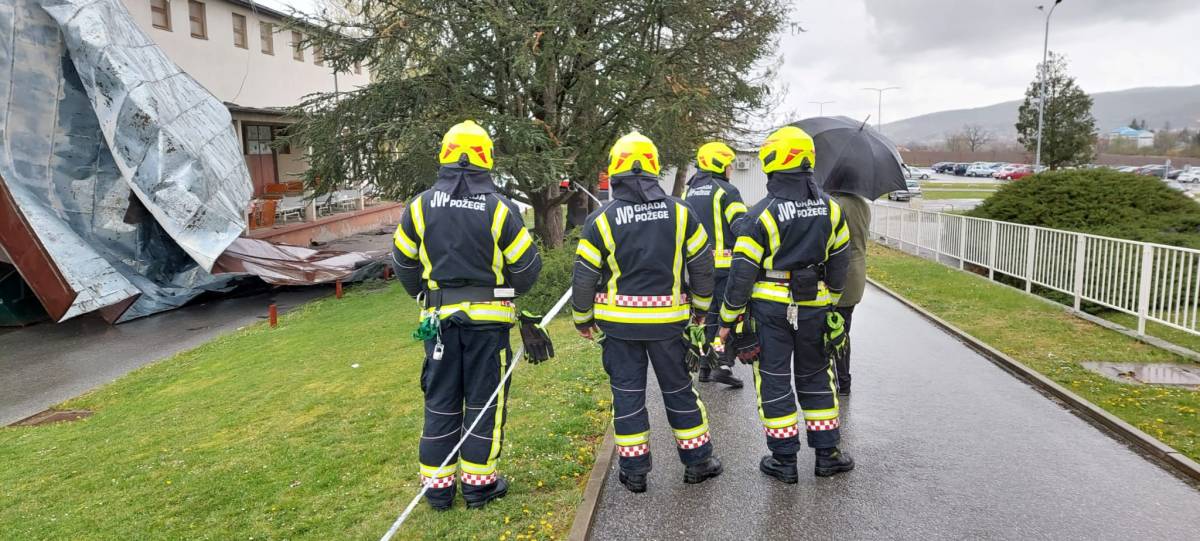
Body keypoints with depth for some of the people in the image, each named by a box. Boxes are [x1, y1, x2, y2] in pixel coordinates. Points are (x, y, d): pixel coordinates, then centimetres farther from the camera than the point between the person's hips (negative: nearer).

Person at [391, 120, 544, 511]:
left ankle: (438, 486, 19)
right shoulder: (499, 208, -10)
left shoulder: (421, 206, -1)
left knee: (440, 401, 12)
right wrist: (509, 292, 17)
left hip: (440, 317, 3)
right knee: (484, 398, 9)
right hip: (488, 317, -2)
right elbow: (526, 265, -4)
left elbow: (403, 262, 9)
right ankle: (479, 482, 16)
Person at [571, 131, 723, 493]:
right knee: (678, 389, 14)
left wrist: (582, 319, 10)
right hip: (668, 320, 2)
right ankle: (698, 461, 25)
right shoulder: (679, 212, -2)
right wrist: (701, 306, 19)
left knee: (627, 392, 9)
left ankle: (634, 470, 16)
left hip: (618, 320, -1)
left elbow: (585, 275, -4)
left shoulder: (602, 219, -8)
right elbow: (702, 263, 5)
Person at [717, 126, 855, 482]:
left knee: (774, 380, 7)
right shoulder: (830, 208, 2)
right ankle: (827, 454, 25)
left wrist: (728, 319, -4)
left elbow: (742, 272, -13)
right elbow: (839, 261, 10)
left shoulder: (762, 214, -14)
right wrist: (829, 301, 23)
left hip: (770, 308, -4)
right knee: (815, 376, 18)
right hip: (814, 306, 5)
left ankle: (784, 460, 14)